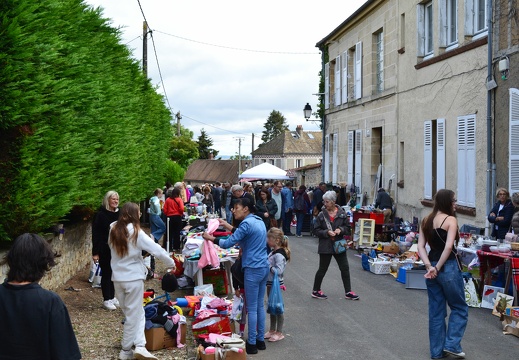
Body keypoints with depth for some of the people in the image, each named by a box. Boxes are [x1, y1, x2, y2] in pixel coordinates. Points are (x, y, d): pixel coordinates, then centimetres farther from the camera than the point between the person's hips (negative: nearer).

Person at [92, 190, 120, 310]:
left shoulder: (119, 214, 6)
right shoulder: (100, 214, -10)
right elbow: (95, 234, -12)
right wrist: (95, 252, -16)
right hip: (105, 249, -5)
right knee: (106, 273, 1)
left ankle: (112, 297, 24)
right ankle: (106, 299, 10)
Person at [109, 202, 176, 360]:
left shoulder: (113, 230, 3)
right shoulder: (136, 232, -14)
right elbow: (156, 249, -14)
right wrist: (171, 263, -2)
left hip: (118, 278, 6)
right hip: (133, 278, -6)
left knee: (137, 312, 15)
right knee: (133, 314, 5)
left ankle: (139, 346, 8)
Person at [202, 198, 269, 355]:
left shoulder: (247, 223, -15)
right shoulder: (259, 221, 11)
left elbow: (228, 243, -14)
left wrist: (211, 238, -2)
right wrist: (229, 227, 21)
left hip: (253, 270, -9)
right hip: (264, 267, 9)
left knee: (252, 308, -1)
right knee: (260, 305, 14)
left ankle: (252, 344, 5)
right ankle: (260, 339, 21)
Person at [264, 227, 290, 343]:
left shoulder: (279, 255, -20)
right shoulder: (272, 252, 8)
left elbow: (279, 270, -27)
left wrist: (268, 266, -20)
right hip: (270, 283, 10)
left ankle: (279, 333, 11)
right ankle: (272, 330, 29)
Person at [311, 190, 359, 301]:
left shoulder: (342, 213, -1)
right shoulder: (322, 215, -7)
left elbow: (347, 228, 6)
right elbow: (316, 230, -5)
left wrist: (341, 230, -14)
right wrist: (326, 232, -20)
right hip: (325, 246, -3)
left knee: (345, 268, 7)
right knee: (322, 269, 6)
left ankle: (348, 292, 18)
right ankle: (316, 291, 20)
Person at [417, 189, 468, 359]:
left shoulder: (427, 220, 9)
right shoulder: (451, 220, -10)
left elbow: (420, 246, 1)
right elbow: (449, 246, -22)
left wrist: (430, 266, -8)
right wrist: (439, 267, -15)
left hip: (431, 267, 6)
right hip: (448, 268, -6)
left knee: (436, 311, 13)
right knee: (459, 308, 11)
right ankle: (451, 345, 4)